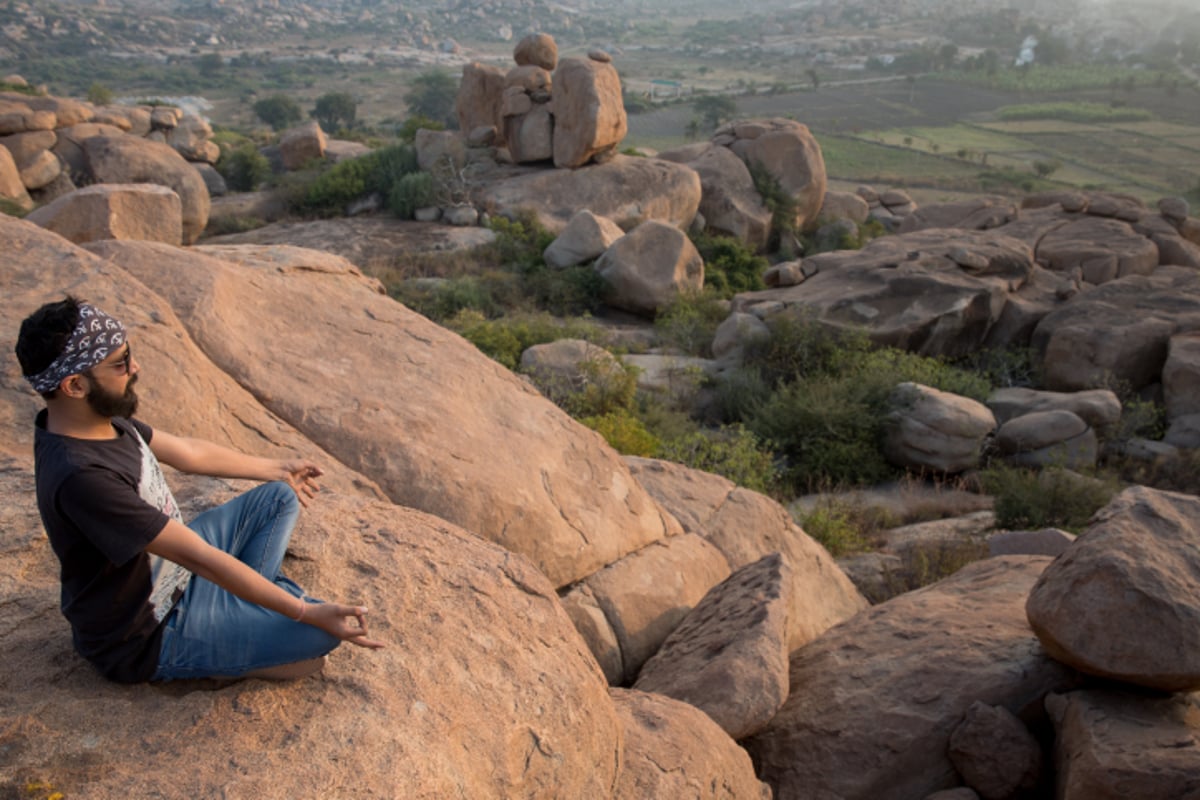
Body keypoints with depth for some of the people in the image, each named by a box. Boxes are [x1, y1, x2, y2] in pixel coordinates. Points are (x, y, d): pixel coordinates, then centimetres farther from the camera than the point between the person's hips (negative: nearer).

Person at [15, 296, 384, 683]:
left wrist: (279, 469, 22)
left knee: (279, 497, 13)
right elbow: (202, 558, -32)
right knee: (323, 632, -19)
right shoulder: (82, 476, -36)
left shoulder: (101, 417, -8)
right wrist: (307, 614, -26)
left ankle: (241, 607, 8)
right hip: (146, 636, -9)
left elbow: (189, 453, 10)